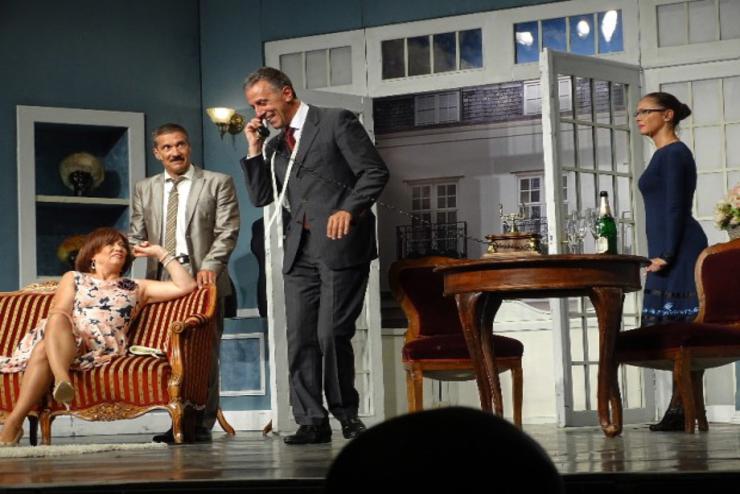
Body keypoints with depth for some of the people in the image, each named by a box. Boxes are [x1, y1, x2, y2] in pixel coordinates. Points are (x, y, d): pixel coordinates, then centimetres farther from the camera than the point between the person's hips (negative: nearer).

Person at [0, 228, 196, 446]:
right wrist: (64, 330, -11)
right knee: (57, 320, -39)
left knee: (44, 348, -36)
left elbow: (186, 286, 21)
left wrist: (160, 254, 24)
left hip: (101, 349, -1)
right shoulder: (73, 278, 31)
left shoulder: (136, 288, 31)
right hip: (63, 340, 1)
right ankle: (62, 379, -66)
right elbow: (59, 313, 12)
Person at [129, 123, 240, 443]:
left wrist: (211, 265, -15)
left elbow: (227, 231, 0)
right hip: (162, 280, 3)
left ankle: (202, 425, 0)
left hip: (202, 278, -3)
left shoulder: (218, 183, 7)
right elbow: (136, 234, 17)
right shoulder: (145, 189, 19)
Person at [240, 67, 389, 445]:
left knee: (331, 334, -9)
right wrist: (254, 149, 7)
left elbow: (375, 171, -4)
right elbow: (260, 197, 15)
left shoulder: (336, 122, 2)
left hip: (340, 244, -6)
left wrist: (349, 209, -16)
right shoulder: (274, 146, 21)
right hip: (299, 251, 6)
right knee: (299, 338, -1)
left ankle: (346, 413, 6)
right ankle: (311, 420, 2)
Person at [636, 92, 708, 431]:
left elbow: (675, 208, -15)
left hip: (677, 252, -10)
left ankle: (681, 411, -12)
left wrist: (665, 255, -18)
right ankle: (680, 410, 5)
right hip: (670, 253, 10)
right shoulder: (667, 154, 21)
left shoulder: (673, 154, -9)